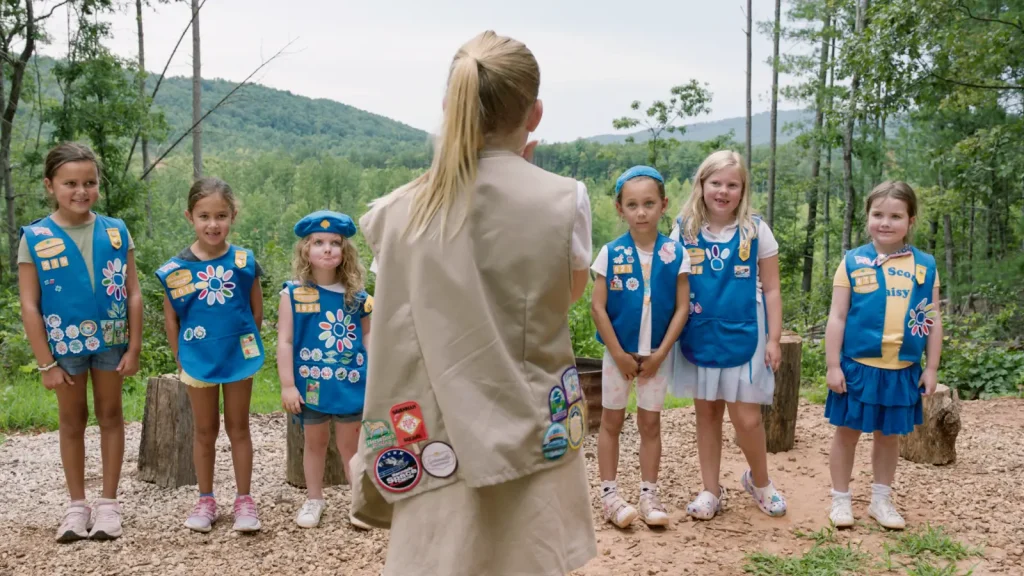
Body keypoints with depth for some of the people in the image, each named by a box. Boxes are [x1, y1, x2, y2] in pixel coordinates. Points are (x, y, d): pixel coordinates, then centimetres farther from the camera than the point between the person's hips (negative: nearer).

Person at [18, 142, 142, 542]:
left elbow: (133, 294, -1)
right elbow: (29, 305, -8)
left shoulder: (115, 231, -4)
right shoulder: (35, 237, -8)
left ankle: (109, 502, 22)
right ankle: (77, 504, 24)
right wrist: (46, 363, -9)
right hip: (65, 344, -1)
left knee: (110, 415, 10)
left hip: (110, 341, 1)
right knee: (72, 420, 12)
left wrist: (134, 348, -4)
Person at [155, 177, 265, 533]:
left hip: (238, 357, 0)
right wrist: (182, 360, 0)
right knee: (205, 431, 13)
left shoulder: (244, 262, -9)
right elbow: (171, 318, -1)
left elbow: (256, 310, 1)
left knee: (238, 429, 11)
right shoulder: (176, 268, -9)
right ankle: (205, 501, 26)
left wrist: (244, 344, 1)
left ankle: (244, 500, 20)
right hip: (198, 360, 0)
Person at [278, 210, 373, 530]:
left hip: (351, 382, 1)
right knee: (315, 443, 16)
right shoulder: (294, 293, -7)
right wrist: (287, 385, -10)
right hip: (312, 383, -1)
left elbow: (367, 336, 7)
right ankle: (314, 500, 31)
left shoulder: (356, 296, 0)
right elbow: (284, 341, -7)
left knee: (351, 444, 10)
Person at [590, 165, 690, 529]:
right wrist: (619, 354, -10)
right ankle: (609, 494, 16)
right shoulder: (611, 253, -8)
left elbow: (682, 308, -5)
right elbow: (598, 307, -8)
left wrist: (660, 353, -10)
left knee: (650, 422, 9)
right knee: (611, 421, 7)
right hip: (618, 352, 0)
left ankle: (648, 494, 19)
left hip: (657, 354, 1)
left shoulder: (675, 253, -6)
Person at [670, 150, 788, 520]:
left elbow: (771, 290, 1)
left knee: (746, 418, -1)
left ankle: (759, 480, 27)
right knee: (707, 412, 10)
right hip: (700, 336, 2)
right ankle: (711, 491, 23)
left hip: (744, 336, -2)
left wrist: (774, 340, -4)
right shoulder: (684, 229, 0)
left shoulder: (756, 230, -2)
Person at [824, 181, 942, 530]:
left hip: (903, 370, 2)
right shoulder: (853, 262, -5)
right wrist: (833, 365, -7)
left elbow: (933, 320, 5)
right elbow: (837, 317, -4)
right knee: (848, 432, 9)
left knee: (890, 436, 14)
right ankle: (841, 500, 22)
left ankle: (881, 500, 29)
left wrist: (931, 368, 4)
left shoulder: (925, 266, 1)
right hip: (858, 366, -2)